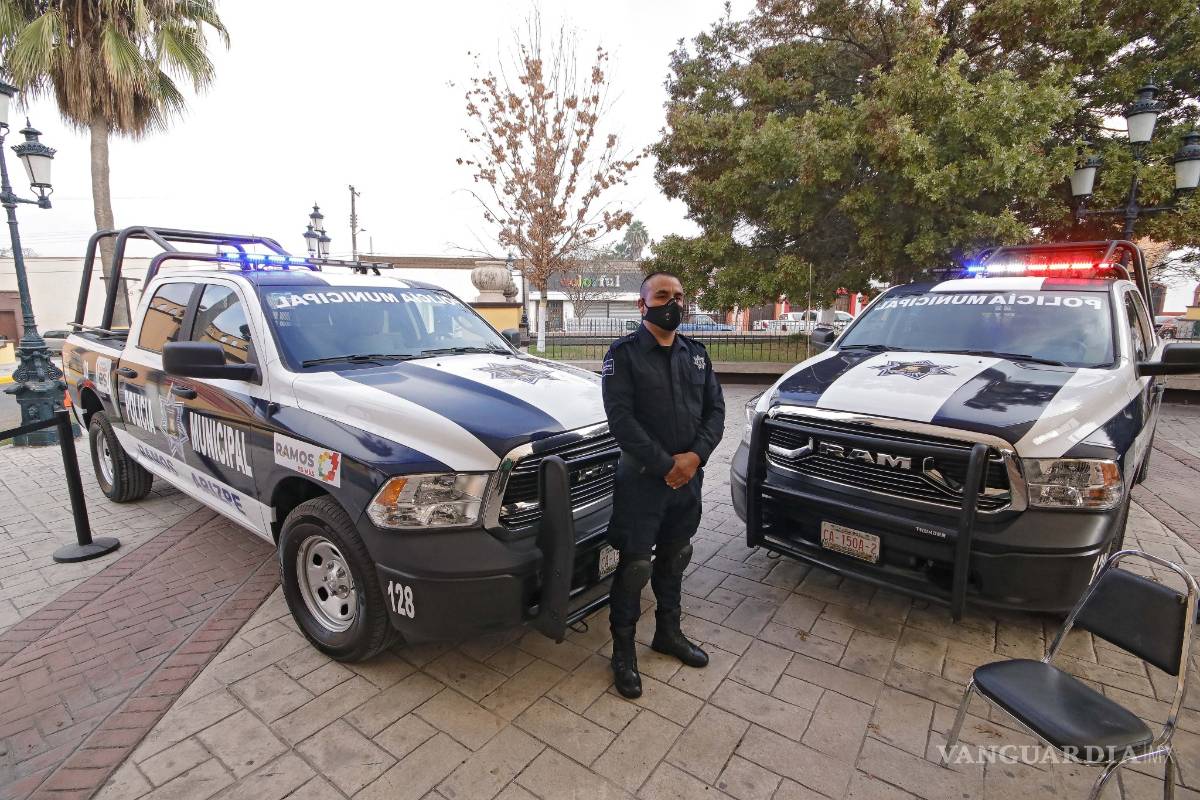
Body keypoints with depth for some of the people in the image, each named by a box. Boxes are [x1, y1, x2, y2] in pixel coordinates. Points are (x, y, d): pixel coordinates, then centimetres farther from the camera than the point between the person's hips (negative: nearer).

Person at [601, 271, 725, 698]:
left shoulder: (696, 353, 9)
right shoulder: (624, 353, -8)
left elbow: (715, 409, 5)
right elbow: (621, 418, -16)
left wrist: (695, 456, -11)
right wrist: (665, 465, -18)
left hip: (688, 476, 6)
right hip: (641, 479, -5)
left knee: (674, 558, 19)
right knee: (635, 566, 3)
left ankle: (668, 632, 40)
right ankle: (623, 649, 23)